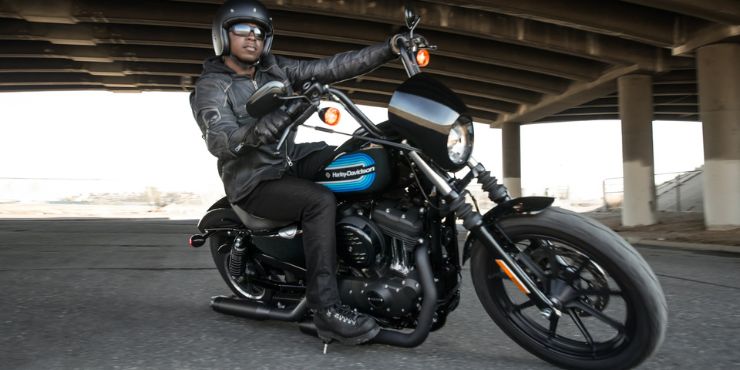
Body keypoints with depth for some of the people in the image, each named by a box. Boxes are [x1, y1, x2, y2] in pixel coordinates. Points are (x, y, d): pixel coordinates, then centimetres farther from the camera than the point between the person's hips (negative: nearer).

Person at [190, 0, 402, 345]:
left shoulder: (276, 69, 10)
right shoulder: (211, 86, -7)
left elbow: (329, 68, 1)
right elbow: (218, 141, -25)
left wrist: (388, 49, -7)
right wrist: (258, 129, -47)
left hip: (292, 160, 6)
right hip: (254, 182, -6)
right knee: (321, 200, -32)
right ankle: (326, 309, -29)